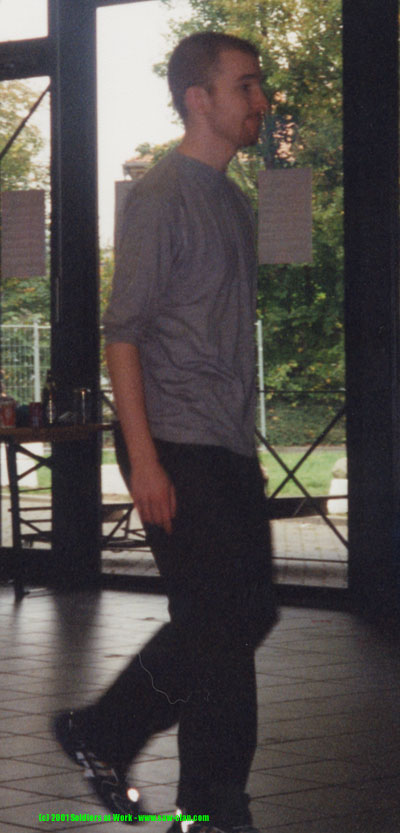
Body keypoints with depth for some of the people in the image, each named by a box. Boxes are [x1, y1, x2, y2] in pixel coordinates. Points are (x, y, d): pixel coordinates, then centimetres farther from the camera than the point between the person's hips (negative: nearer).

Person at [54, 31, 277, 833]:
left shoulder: (234, 202, 17)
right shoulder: (162, 194, -9)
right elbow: (123, 330, -14)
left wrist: (245, 444, 16)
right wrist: (145, 459, -19)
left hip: (229, 450, 9)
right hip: (178, 450, -9)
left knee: (244, 616, 9)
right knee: (222, 624, -6)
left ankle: (103, 734, 21)